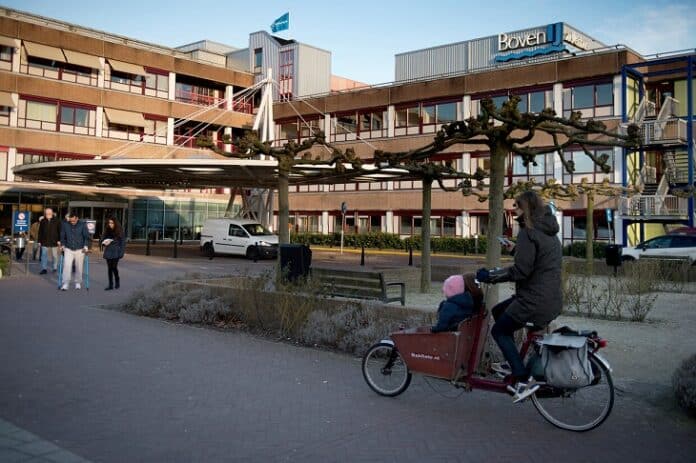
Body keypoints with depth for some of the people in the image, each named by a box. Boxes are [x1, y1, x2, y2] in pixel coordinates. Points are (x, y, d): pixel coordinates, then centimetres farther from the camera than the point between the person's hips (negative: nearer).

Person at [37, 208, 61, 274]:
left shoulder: (56, 220, -1)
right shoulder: (42, 221, 6)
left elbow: (60, 231, -2)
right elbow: (40, 232, 9)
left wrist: (59, 240, -7)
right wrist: (39, 241, 5)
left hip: (54, 241, -2)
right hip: (45, 241, 2)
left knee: (54, 255, 7)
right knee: (44, 255, -1)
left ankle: (55, 268, 18)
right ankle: (44, 268, 3)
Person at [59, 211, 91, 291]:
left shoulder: (82, 225, -6)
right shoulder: (65, 225, -2)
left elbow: (86, 236, -2)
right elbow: (62, 236, 10)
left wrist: (86, 246, -10)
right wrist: (62, 245, 3)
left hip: (79, 249, -1)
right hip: (68, 249, 1)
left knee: (79, 267, 6)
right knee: (66, 265, -9)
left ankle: (78, 283, 20)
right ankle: (65, 284, -6)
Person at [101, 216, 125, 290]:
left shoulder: (119, 232, -2)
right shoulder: (107, 232, 11)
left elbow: (122, 242, -3)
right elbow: (103, 240, 17)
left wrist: (121, 252, -10)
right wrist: (105, 242, -6)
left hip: (115, 252, -4)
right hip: (108, 252, 5)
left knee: (114, 267, -10)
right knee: (109, 268, 4)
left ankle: (117, 281, 14)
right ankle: (110, 285, 9)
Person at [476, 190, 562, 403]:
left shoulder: (528, 232, -15)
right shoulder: (549, 231, 13)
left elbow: (521, 271, -20)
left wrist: (489, 276, -12)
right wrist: (515, 250, 24)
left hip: (535, 301, -9)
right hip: (552, 299, 9)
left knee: (499, 331, 5)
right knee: (498, 311, 22)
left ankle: (524, 380, -3)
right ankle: (515, 369, 23)